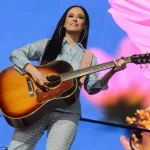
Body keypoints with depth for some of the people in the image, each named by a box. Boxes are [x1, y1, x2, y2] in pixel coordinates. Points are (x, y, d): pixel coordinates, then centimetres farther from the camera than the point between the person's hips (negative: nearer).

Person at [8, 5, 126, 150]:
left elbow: (91, 88, 5)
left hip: (66, 113, 1)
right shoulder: (47, 44, 12)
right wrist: (32, 70, -14)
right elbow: (16, 53, 4)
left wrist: (111, 72, -11)